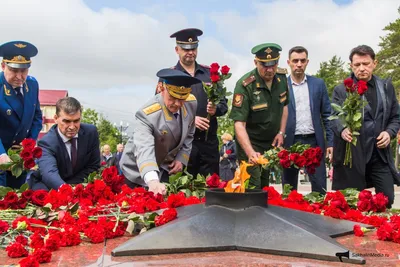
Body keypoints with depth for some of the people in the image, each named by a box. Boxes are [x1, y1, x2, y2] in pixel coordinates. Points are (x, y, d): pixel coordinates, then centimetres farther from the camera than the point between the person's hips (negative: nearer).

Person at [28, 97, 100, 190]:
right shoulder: (46, 142, -22)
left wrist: (72, 185, -16)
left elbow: (93, 166, -3)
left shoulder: (91, 132, -11)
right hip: (47, 186, -5)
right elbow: (49, 173, -41)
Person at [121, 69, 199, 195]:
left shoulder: (191, 103, -15)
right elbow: (144, 149, -47)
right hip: (138, 172, -4)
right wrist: (152, 181, -63)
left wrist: (181, 159, -7)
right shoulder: (147, 114, -33)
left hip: (166, 168, 4)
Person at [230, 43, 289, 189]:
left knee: (266, 185, 12)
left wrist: (281, 132, 2)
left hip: (272, 142, 5)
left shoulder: (281, 77, -6)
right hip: (250, 142, -5)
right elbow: (239, 124, -28)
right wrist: (250, 153, -39)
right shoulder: (245, 85, -24)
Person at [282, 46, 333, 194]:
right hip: (290, 142, -1)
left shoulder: (318, 84, 6)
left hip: (314, 141, 1)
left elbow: (327, 115, 7)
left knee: (320, 188, 3)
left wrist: (330, 142, 1)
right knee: (289, 189, 7)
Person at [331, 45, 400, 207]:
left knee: (387, 199, 3)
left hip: (380, 155, 3)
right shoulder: (341, 90, 2)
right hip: (352, 155, -2)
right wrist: (342, 130, -32)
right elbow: (335, 117, -8)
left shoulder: (386, 87, 11)